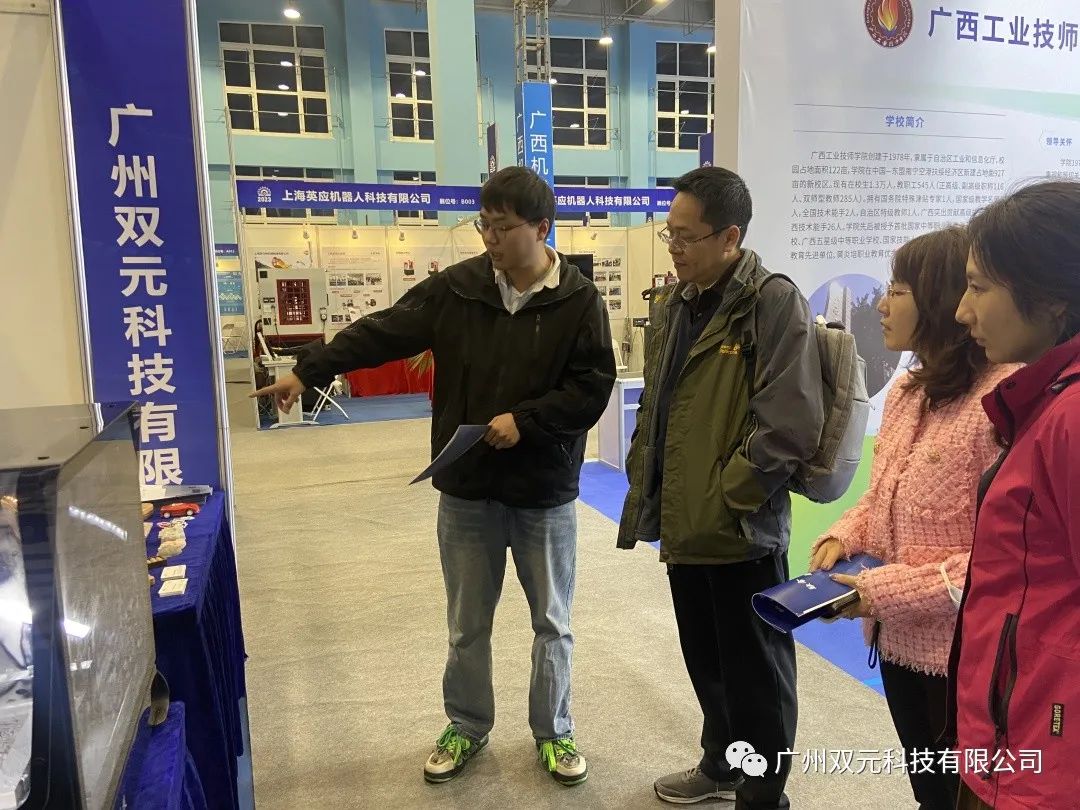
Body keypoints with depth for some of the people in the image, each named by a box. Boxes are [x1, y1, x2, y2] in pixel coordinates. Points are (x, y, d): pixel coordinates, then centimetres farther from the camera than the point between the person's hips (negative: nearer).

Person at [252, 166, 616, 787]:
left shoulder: (580, 301, -9)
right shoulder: (456, 288, -2)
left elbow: (594, 387, -11)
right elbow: (381, 333, -2)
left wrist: (525, 420, -20)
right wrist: (308, 372, -7)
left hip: (545, 493, -2)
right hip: (466, 490, 2)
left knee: (553, 623, 15)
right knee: (467, 624, 17)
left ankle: (554, 732, 36)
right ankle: (468, 727, 38)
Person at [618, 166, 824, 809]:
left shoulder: (775, 304, -14)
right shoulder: (671, 305, 9)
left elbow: (790, 428, -20)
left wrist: (723, 500, -16)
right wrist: (645, 489, 12)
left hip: (743, 533, -7)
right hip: (683, 527, 8)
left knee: (755, 674, 10)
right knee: (705, 661, 24)